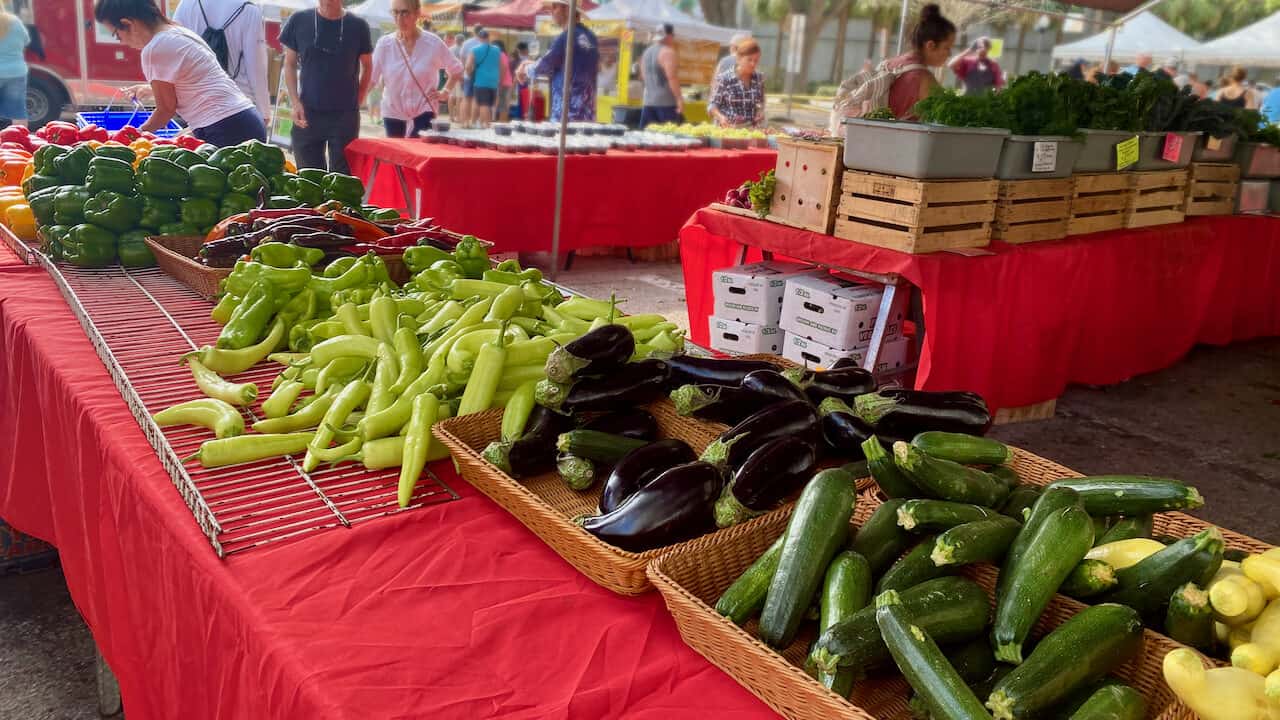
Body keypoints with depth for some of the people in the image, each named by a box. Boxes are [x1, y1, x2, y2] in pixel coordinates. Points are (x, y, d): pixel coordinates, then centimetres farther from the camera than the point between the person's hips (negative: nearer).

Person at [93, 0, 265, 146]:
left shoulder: (154, 49, -10)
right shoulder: (179, 32, 18)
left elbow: (166, 109, 0)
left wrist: (140, 131, 18)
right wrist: (150, 89, 41)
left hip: (224, 131, -10)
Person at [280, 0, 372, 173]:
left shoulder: (357, 26, -2)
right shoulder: (299, 21, 0)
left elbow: (367, 66, 11)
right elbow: (290, 64, 8)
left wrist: (357, 102, 4)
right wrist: (295, 102, -3)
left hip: (345, 115, -1)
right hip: (307, 114, 1)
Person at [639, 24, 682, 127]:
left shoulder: (647, 52, 16)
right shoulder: (667, 52, -9)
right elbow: (672, 77, -19)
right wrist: (679, 99, -19)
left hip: (648, 102, 8)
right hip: (666, 102, -8)